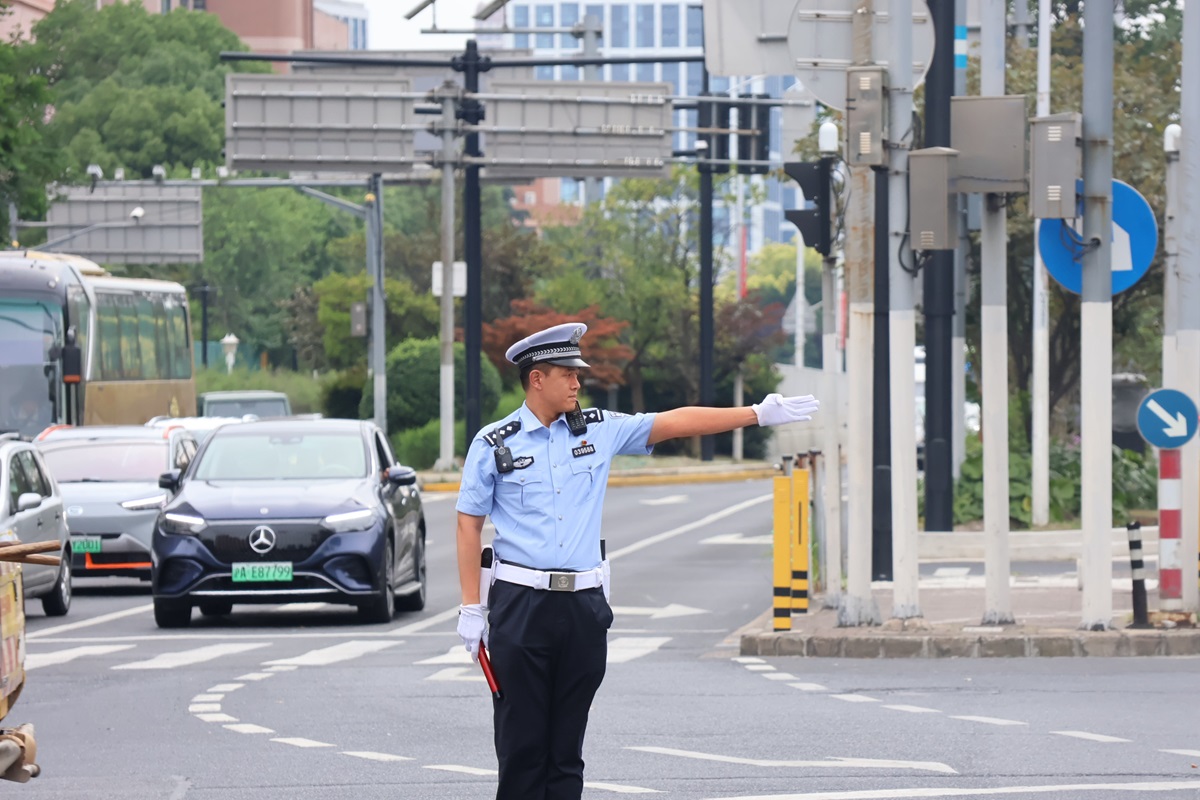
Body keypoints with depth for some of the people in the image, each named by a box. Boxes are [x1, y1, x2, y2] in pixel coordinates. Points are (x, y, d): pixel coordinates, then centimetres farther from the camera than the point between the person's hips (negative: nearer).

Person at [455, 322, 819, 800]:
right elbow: (469, 526, 1)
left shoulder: (598, 430, 9)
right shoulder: (494, 445, 0)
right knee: (521, 741, -3)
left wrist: (758, 414, 4)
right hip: (519, 601, -3)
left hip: (584, 602, 3)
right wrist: (471, 608, -4)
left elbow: (674, 422, 9)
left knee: (567, 742, 6)